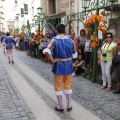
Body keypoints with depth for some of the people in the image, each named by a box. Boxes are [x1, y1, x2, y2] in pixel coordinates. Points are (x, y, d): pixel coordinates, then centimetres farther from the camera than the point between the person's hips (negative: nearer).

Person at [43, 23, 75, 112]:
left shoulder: (54, 40, -11)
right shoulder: (70, 40, -1)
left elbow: (46, 50, -26)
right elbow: (73, 52, 12)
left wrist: (52, 60, -17)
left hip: (58, 65, -3)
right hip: (68, 64, 3)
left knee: (58, 86, 9)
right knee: (68, 86, 15)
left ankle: (61, 107, 16)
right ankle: (69, 106, 21)